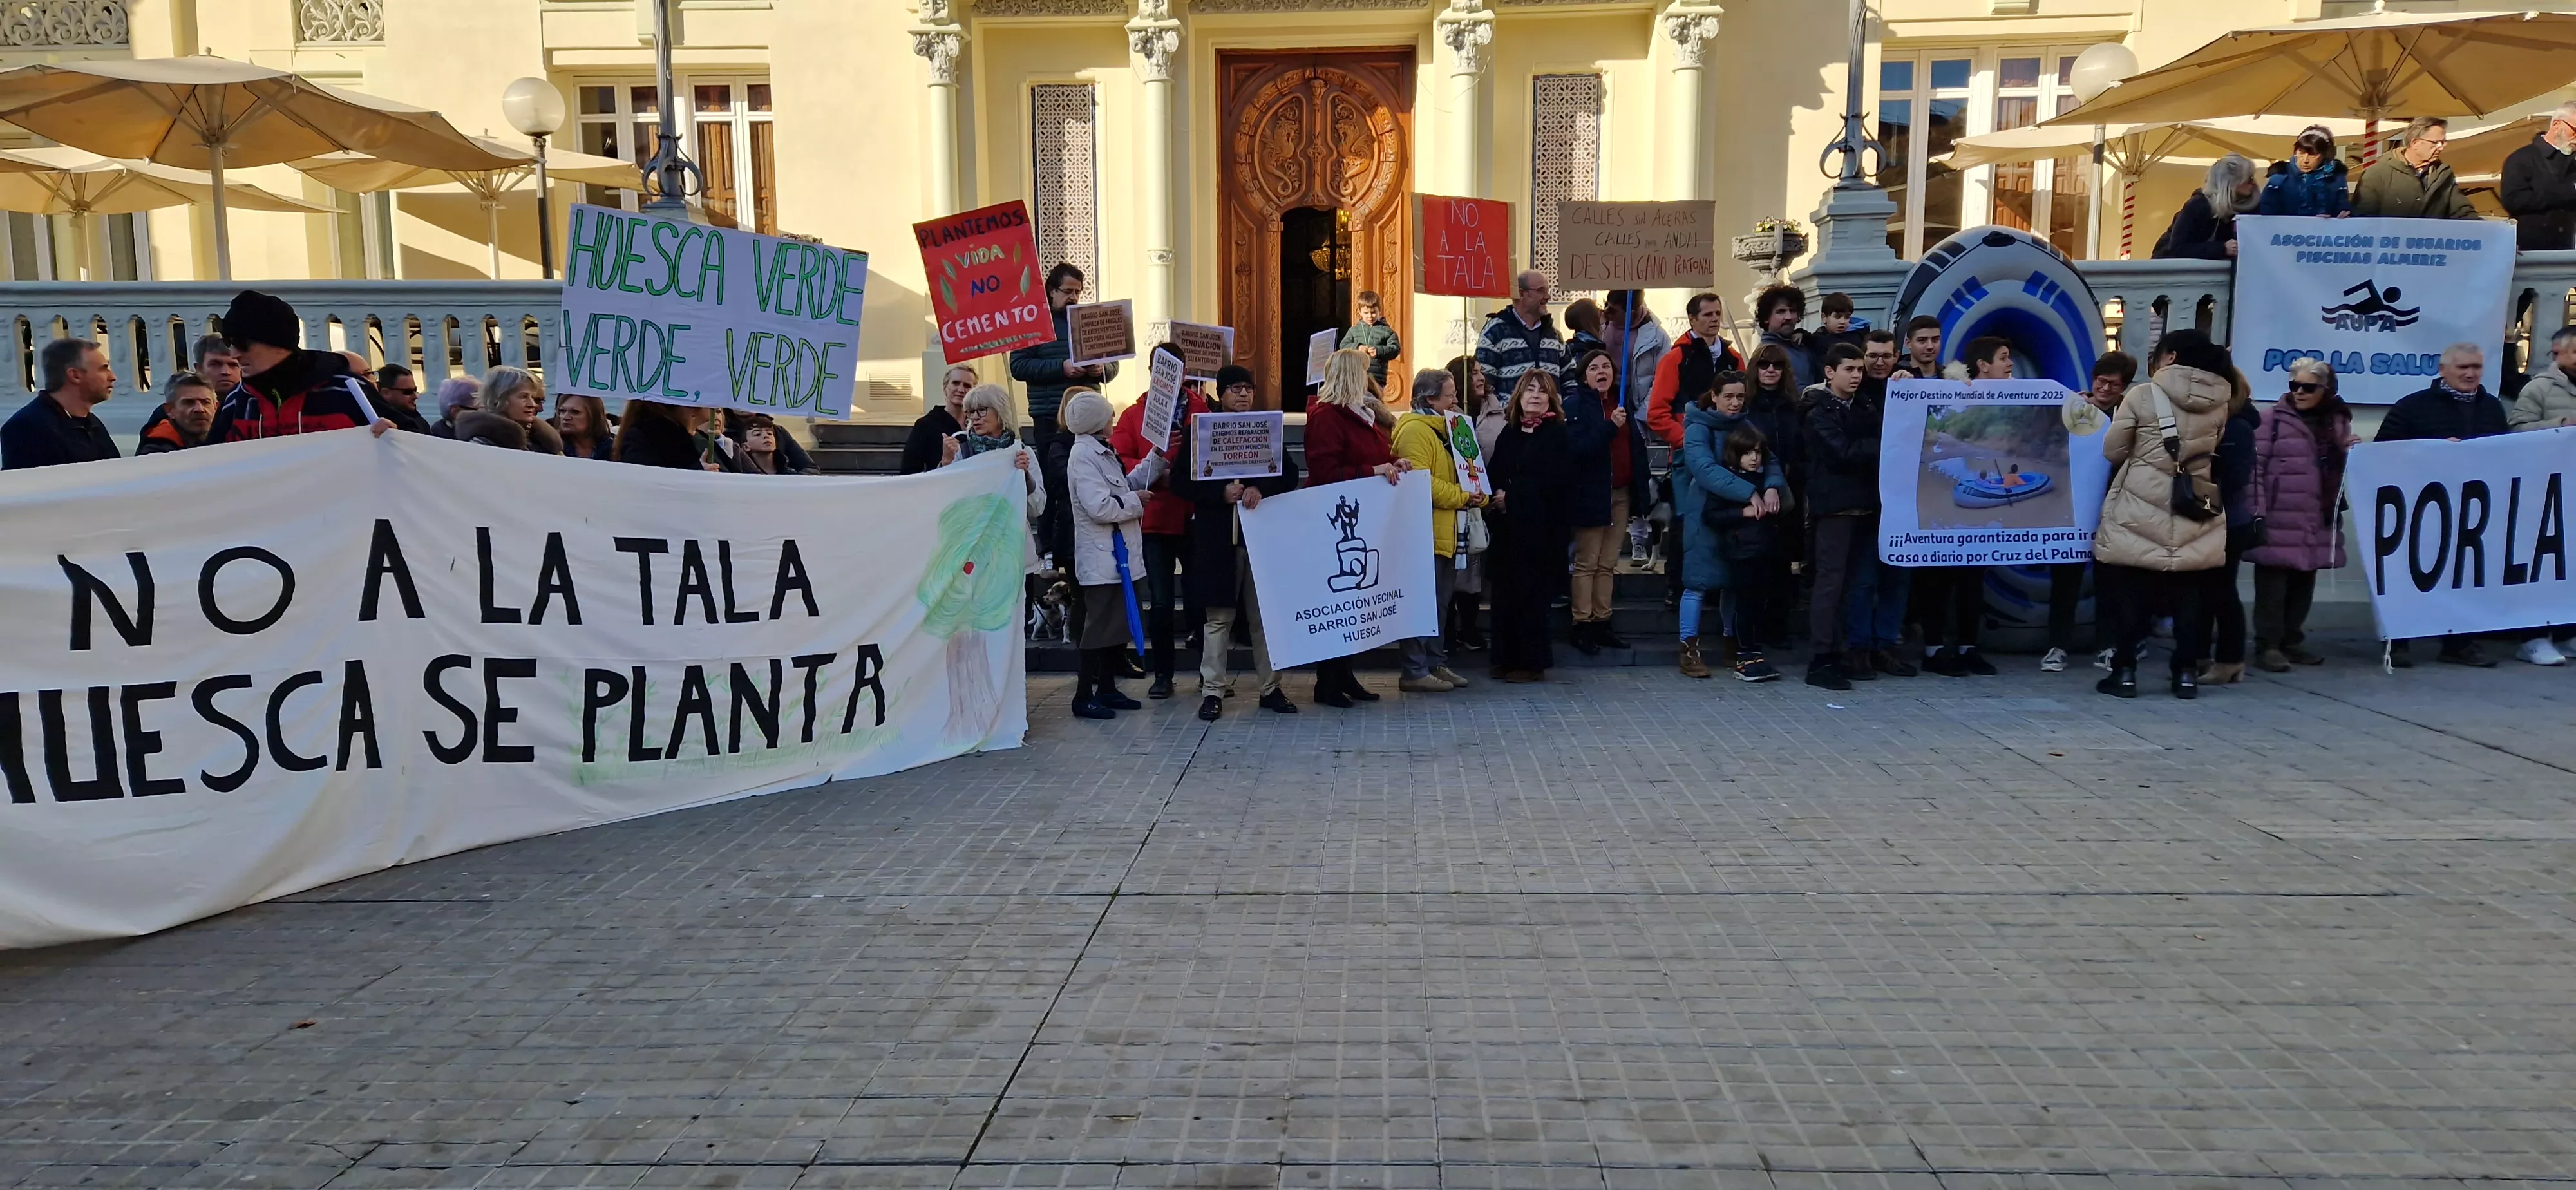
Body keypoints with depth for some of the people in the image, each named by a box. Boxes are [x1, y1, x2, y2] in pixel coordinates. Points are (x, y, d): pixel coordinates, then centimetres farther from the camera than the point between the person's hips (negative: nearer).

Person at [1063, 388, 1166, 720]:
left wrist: (1158, 455, 15)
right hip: (1100, 558, -10)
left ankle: (1107, 689, 23)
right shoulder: (1083, 455, -16)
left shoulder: (1102, 452, 15)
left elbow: (1127, 484, 21)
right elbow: (1099, 507, -24)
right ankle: (1084, 697, 0)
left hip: (1117, 554, 10)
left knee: (1118, 624, 14)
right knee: (1099, 627, -6)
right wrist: (1135, 501, -11)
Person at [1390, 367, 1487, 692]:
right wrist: (1462, 496, -18)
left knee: (1440, 602, 15)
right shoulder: (1415, 430, -12)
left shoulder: (1445, 428, 20)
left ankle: (1436, 663, 23)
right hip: (1426, 532, -10)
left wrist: (1475, 496, 2)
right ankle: (1415, 671, -3)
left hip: (1447, 533, 10)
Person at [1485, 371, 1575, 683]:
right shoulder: (1509, 433, 14)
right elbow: (1493, 471, 12)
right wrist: (1496, 493, -10)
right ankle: (1506, 658, 15)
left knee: (1531, 595, -3)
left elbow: (1554, 482, -14)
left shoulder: (1557, 434, -4)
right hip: (1508, 526, 6)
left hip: (1541, 527, -5)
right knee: (1504, 592, 5)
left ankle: (1532, 662, 6)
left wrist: (1511, 496, -15)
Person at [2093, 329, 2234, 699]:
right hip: (2195, 513, 3)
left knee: (2131, 592, 4)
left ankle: (2125, 672, 5)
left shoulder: (2142, 395, -8)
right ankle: (2187, 673, 12)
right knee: (2188, 594, 9)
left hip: (2141, 510, -3)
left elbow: (2112, 451, -3)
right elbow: (2217, 451, 11)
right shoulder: (2219, 402, 2)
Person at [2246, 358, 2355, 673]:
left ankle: (2292, 641, 22)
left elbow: (2341, 469, 23)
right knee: (2273, 583, -3)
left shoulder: (2338, 421, 13)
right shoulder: (2273, 417, -4)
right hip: (2279, 520, -5)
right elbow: (2255, 465, -9)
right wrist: (2256, 512, -16)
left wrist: (2351, 453, 0)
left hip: (2317, 520, 5)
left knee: (2304, 582, 11)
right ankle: (2267, 645, 2)